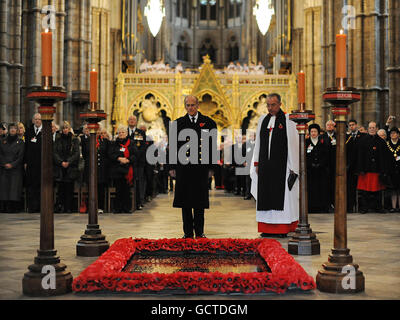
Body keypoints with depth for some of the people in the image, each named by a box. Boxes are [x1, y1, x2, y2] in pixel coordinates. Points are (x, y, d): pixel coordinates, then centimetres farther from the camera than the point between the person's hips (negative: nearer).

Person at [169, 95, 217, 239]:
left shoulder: (208, 123, 4)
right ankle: (188, 232, 14)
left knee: (199, 201, 4)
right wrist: (172, 166, 2)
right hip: (183, 166, 1)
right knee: (185, 201, 5)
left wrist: (211, 167, 0)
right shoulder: (178, 123, 8)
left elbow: (213, 146, 4)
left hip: (201, 166, -1)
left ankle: (199, 232, 15)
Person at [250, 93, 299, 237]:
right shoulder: (263, 120, 13)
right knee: (266, 196, 6)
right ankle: (268, 229, 14)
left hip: (281, 165, -5)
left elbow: (293, 144, -5)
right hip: (265, 165, 5)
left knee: (281, 196, -2)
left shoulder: (287, 120, -3)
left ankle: (283, 229, 5)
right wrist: (256, 163, 11)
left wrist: (292, 167, -9)